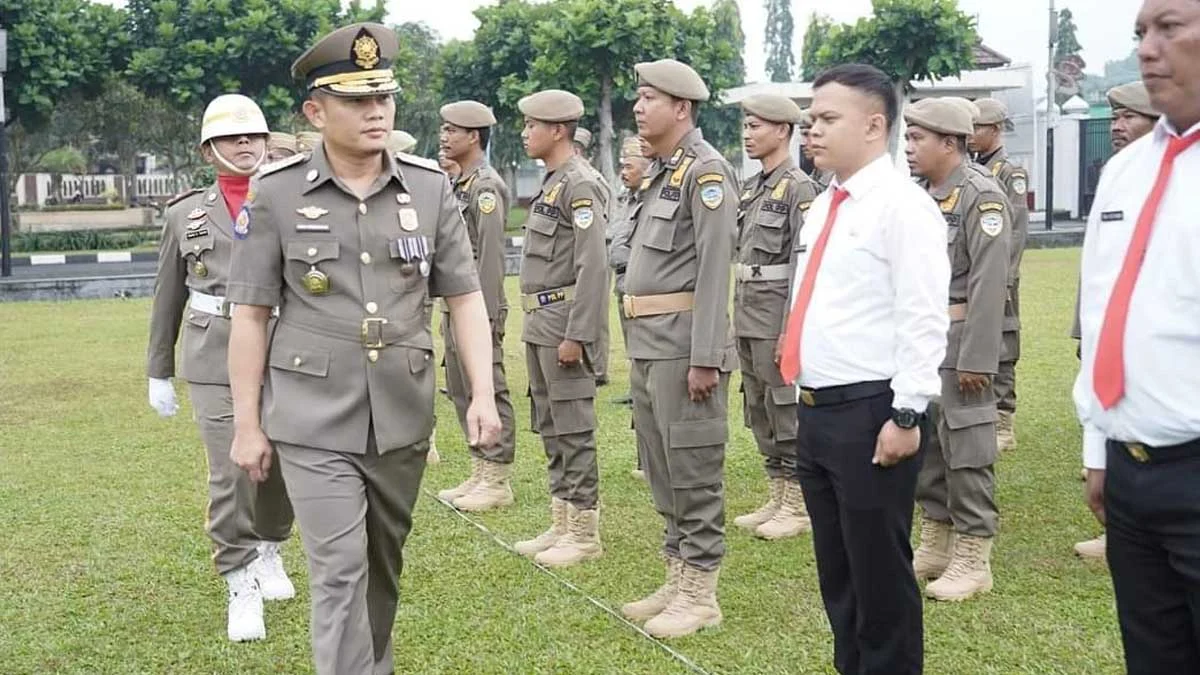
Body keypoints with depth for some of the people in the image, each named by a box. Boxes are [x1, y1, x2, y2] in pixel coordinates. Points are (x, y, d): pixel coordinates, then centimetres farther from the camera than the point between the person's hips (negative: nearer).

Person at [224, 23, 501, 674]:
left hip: (402, 419, 3)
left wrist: (483, 394, -7)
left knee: (384, 564, 17)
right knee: (339, 571, -6)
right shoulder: (275, 193, -6)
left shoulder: (429, 187, 0)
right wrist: (247, 425, -2)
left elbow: (464, 297, 3)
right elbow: (250, 316, -2)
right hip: (313, 423, -3)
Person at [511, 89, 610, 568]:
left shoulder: (580, 184, -14)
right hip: (539, 322, 10)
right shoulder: (550, 183, 16)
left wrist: (576, 334, -22)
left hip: (565, 321, -10)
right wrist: (536, 327, 19)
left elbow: (593, 265, -20)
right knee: (549, 427, 14)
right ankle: (561, 525, 22)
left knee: (573, 430, -4)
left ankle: (585, 533, 4)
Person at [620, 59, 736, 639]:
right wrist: (641, 348, 18)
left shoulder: (706, 169, -11)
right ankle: (677, 580, 24)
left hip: (682, 342, -10)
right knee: (660, 467, 14)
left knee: (692, 468, -3)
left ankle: (701, 594, 6)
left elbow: (714, 267, -18)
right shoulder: (660, 171, 17)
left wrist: (705, 357, -21)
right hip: (647, 343, 10)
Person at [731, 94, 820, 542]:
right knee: (759, 412, 13)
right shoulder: (752, 187, 15)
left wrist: (791, 331, -21)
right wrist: (737, 318, 16)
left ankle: (798, 507, 7)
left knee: (787, 411, -2)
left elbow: (806, 265, -17)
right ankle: (776, 499, 23)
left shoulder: (799, 188, -12)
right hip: (748, 316, 9)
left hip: (779, 317, -9)